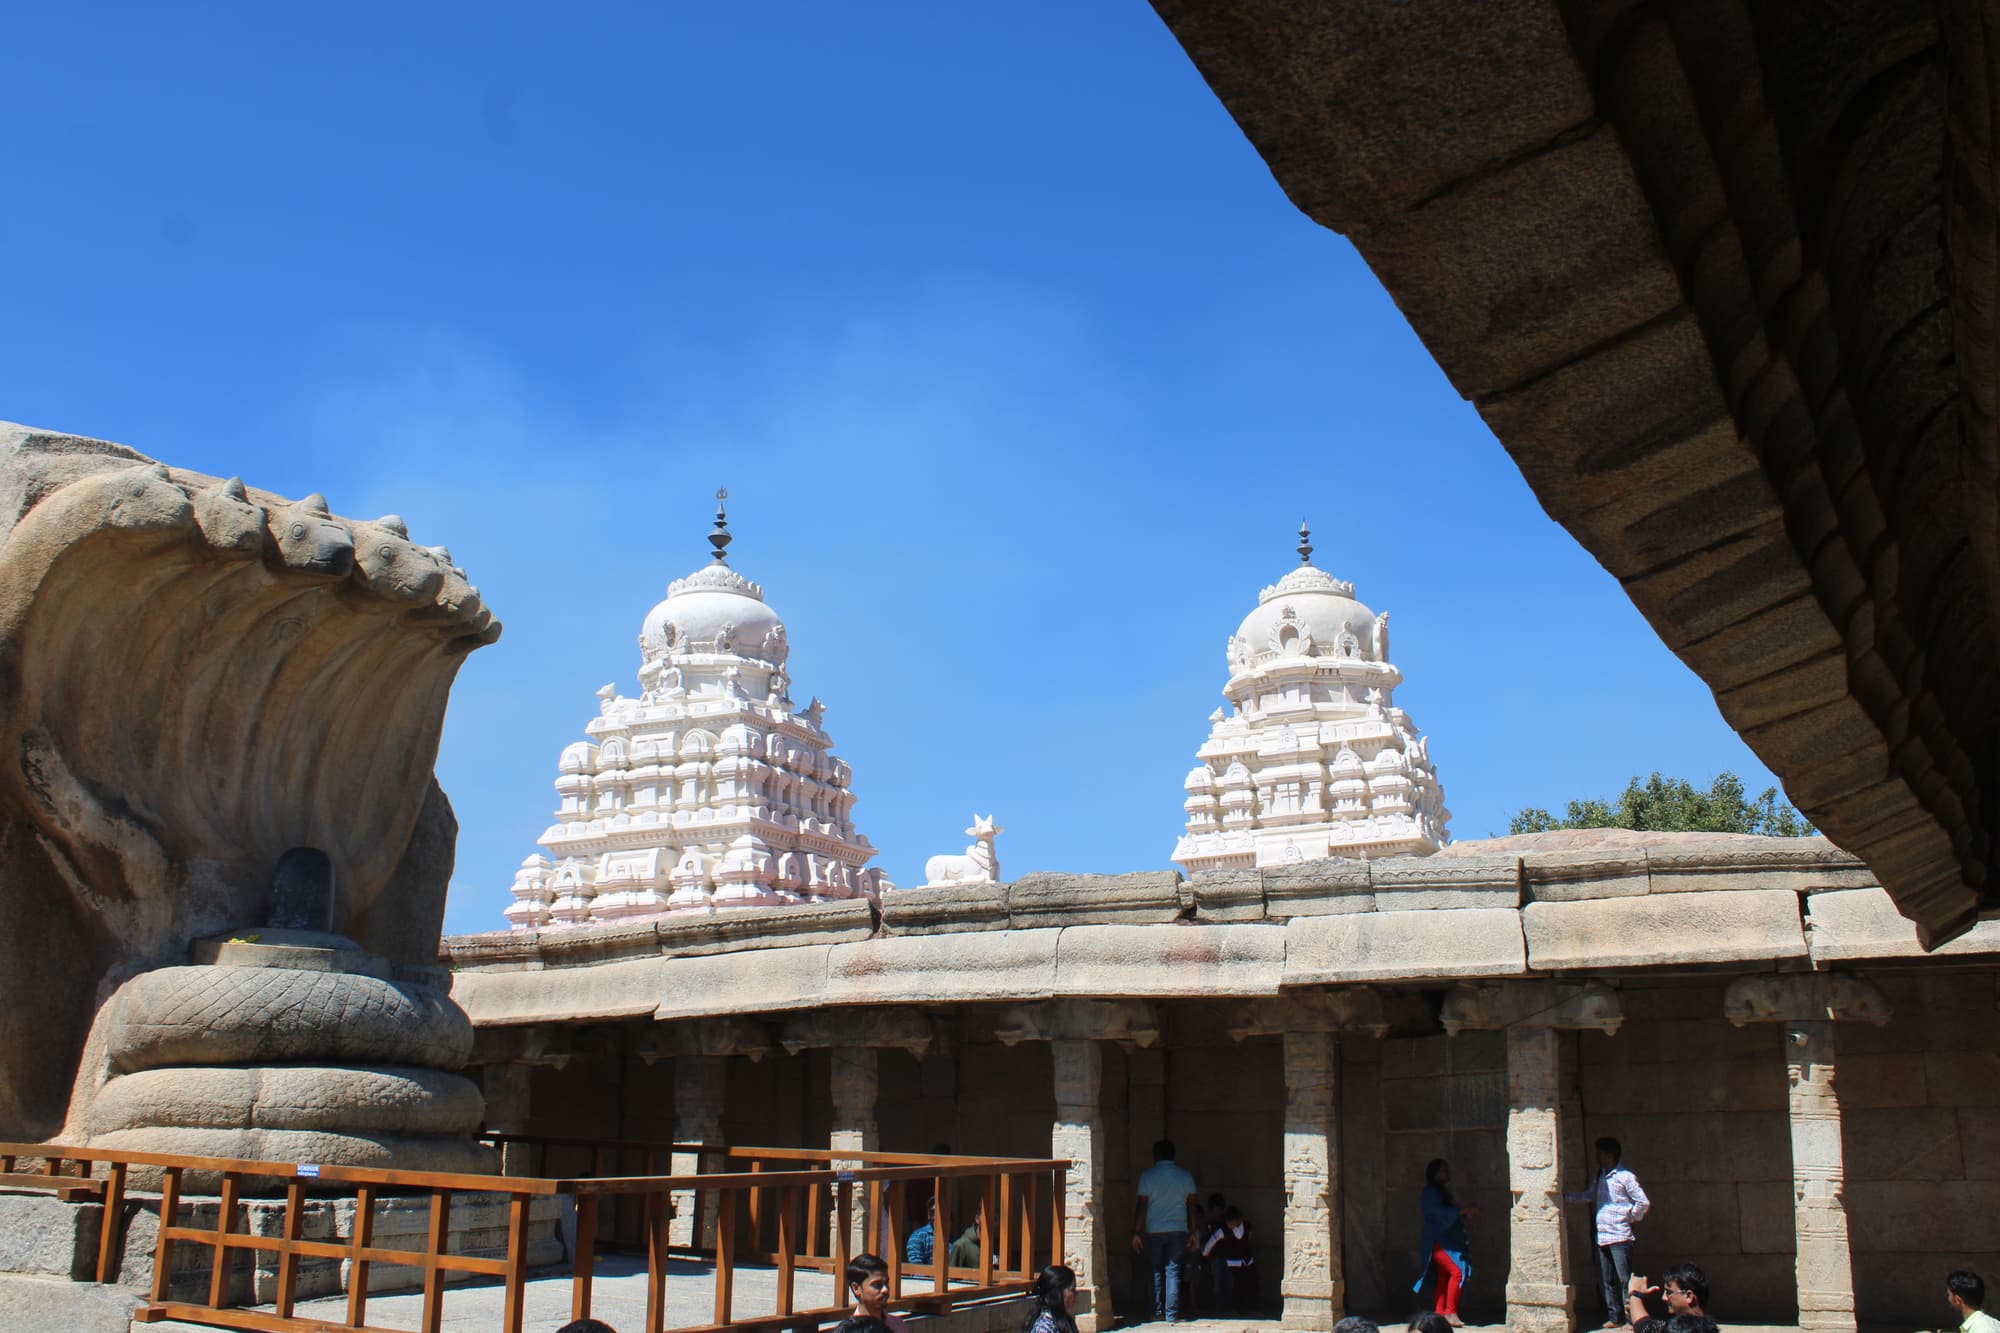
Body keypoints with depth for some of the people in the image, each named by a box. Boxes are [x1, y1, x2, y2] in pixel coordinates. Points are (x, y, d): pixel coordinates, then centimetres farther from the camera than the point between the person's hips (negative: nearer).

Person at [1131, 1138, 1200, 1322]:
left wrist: (1136, 1233, 0)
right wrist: (1193, 1232, 11)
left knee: (1156, 1272, 10)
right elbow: (1192, 1205, 5)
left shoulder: (1148, 1176, -3)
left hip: (1153, 1231, -1)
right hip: (1178, 1230, 1)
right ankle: (1172, 1314, -3)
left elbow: (1142, 1206, -4)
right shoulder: (1185, 1175, 4)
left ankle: (1157, 1312, 12)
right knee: (1173, 1271, 2)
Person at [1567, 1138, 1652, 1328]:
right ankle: (1614, 1316, 18)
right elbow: (1589, 1195, 27)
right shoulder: (1600, 1175, 14)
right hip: (1602, 1237, 8)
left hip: (1619, 1236, -8)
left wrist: (1630, 1218, -2)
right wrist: (1565, 1197, 23)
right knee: (1605, 1281, 10)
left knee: (1625, 1280, -6)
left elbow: (1644, 1202, -12)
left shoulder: (1625, 1176, -10)